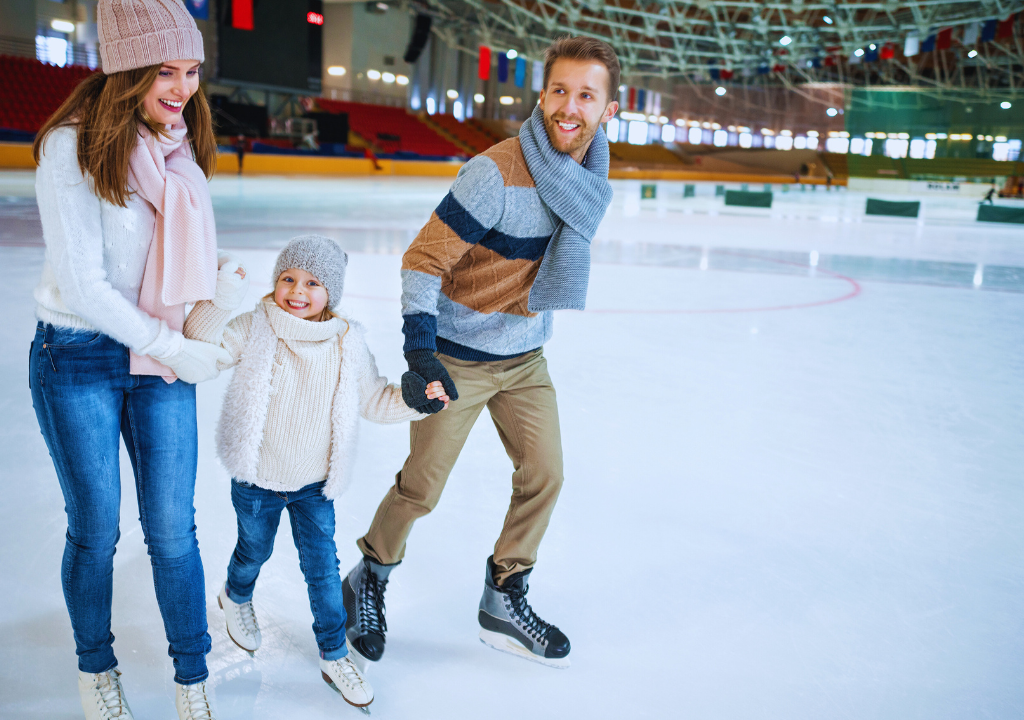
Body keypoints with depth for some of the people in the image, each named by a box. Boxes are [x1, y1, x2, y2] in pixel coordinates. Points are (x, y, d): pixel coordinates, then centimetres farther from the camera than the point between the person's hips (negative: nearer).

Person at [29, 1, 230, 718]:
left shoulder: (182, 147, 4)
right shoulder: (73, 146, -14)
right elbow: (81, 284, -18)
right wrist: (176, 350, -15)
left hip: (164, 359, 4)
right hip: (79, 360, -4)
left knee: (173, 529, 6)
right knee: (96, 530, 10)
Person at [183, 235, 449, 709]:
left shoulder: (347, 343, -8)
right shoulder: (254, 330, -15)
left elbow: (374, 401, 0)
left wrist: (416, 398, -17)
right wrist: (220, 299, -34)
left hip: (315, 484, 1)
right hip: (257, 481, 0)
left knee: (323, 569, 5)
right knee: (255, 552, 23)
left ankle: (334, 656, 24)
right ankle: (237, 597, 58)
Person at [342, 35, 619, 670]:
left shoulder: (594, 176, -2)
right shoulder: (497, 172, -24)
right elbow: (424, 259, -21)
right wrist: (419, 352, -28)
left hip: (526, 357, 6)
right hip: (457, 356, -6)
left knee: (545, 476, 7)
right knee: (422, 487, 5)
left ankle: (505, 601, 28)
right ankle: (369, 583, 33)